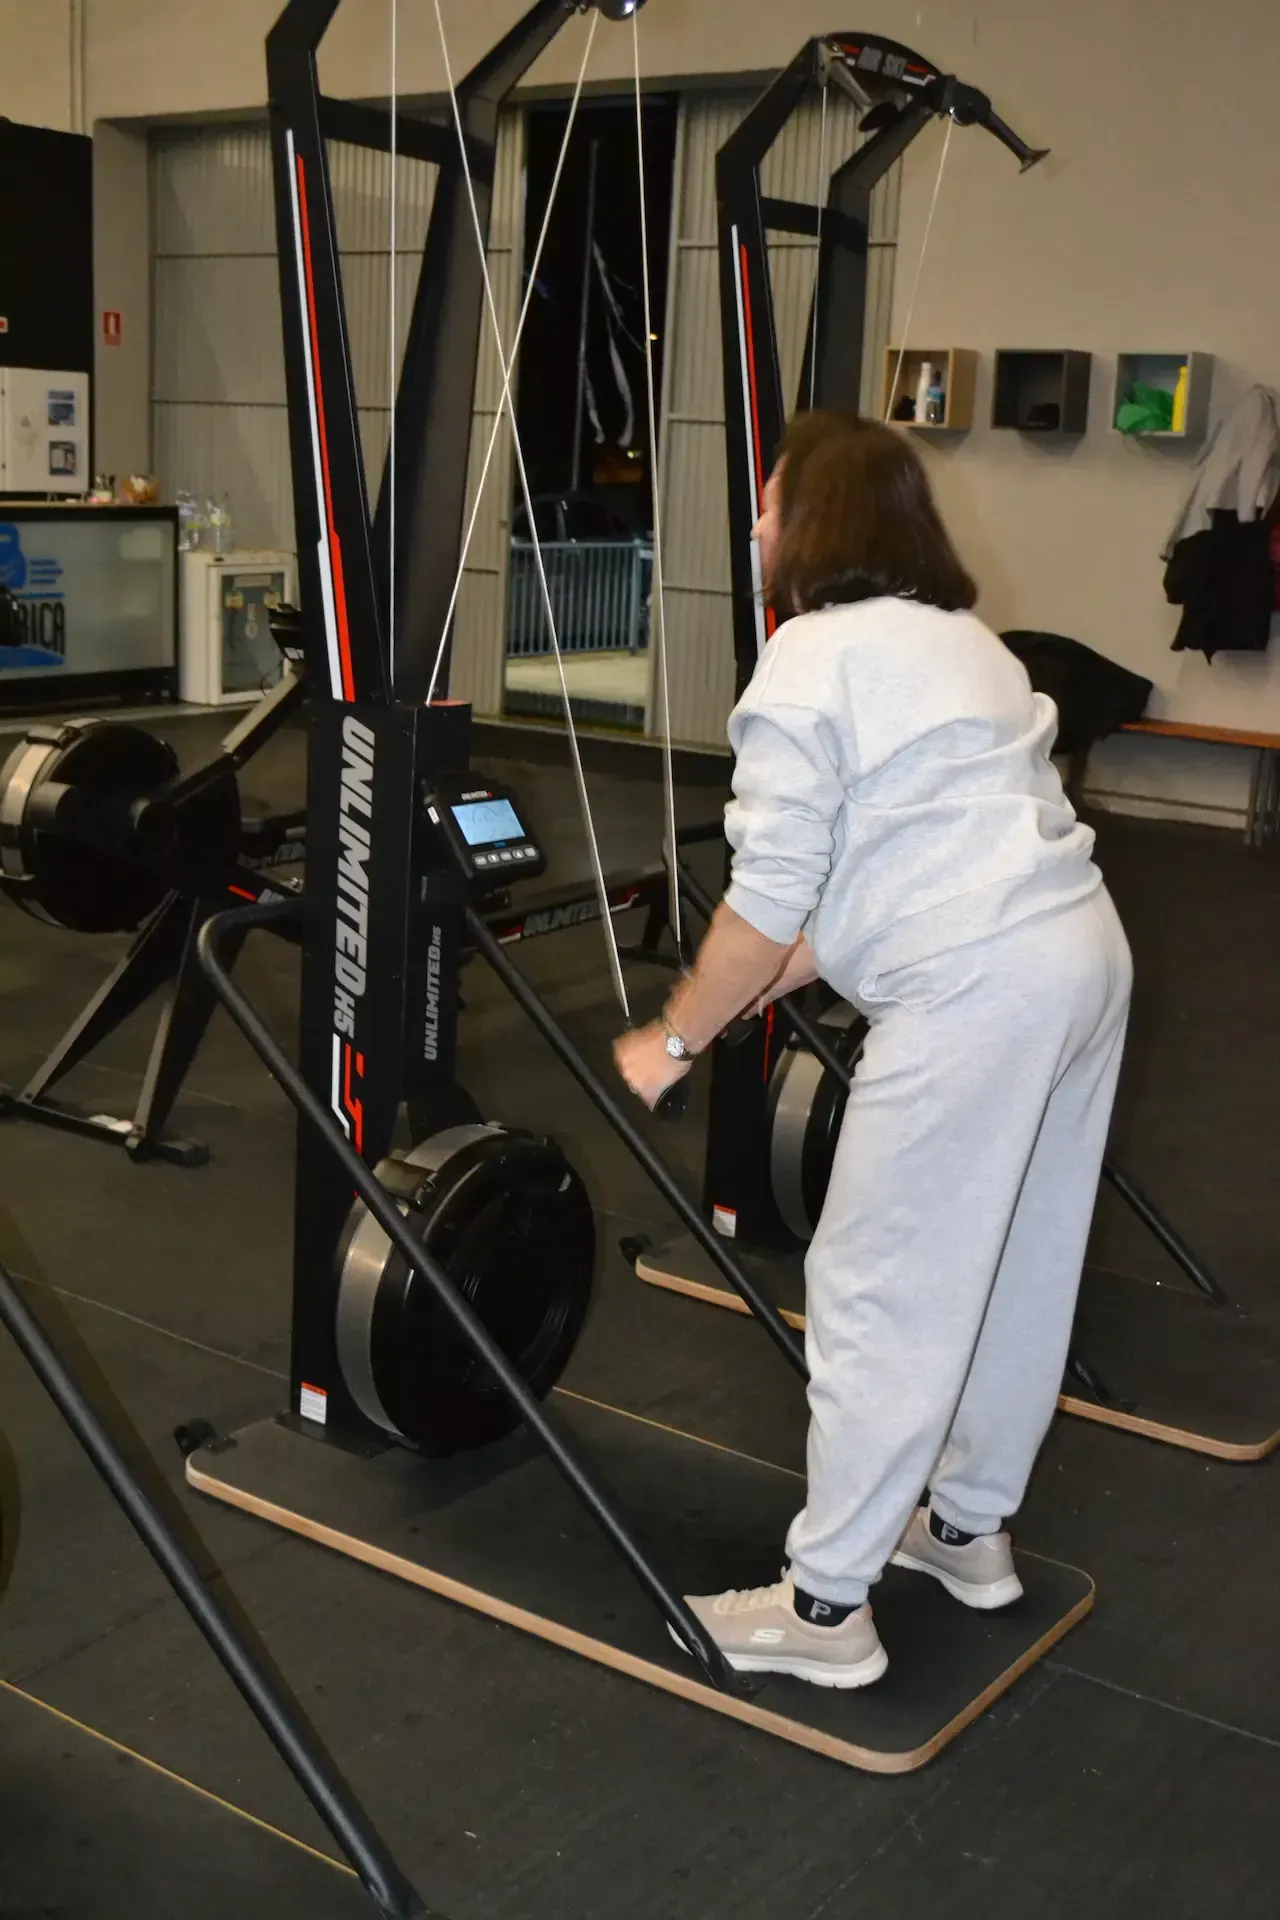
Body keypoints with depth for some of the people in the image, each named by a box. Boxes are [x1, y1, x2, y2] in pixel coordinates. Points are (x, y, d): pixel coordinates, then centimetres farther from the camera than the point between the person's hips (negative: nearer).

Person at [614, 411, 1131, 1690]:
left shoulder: (809, 658, -7)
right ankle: (969, 1526, 37)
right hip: (1083, 952, 10)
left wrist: (673, 1041, 2)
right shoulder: (948, 633, 21)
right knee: (1019, 1267, 20)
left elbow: (771, 899, -11)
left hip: (977, 991, -10)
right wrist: (754, 990, 18)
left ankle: (825, 1610, 10)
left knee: (880, 1295, 0)